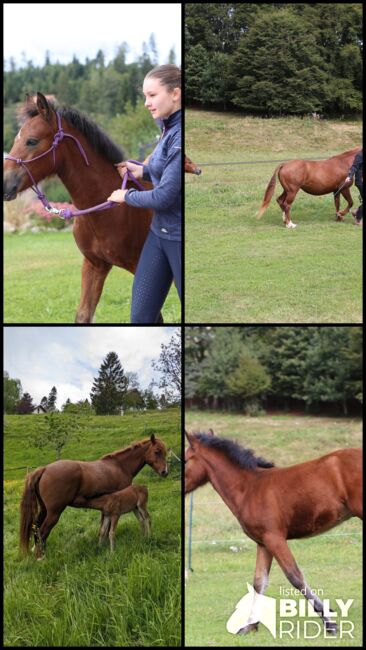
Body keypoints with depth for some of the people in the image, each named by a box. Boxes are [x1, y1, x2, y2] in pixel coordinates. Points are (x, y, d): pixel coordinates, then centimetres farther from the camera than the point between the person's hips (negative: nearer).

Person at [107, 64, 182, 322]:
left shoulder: (180, 136, -23)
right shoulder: (169, 129, 6)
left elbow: (163, 197, -22)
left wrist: (127, 196, -6)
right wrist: (143, 171, 7)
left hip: (178, 238, -9)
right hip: (160, 232, 9)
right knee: (141, 315, 11)